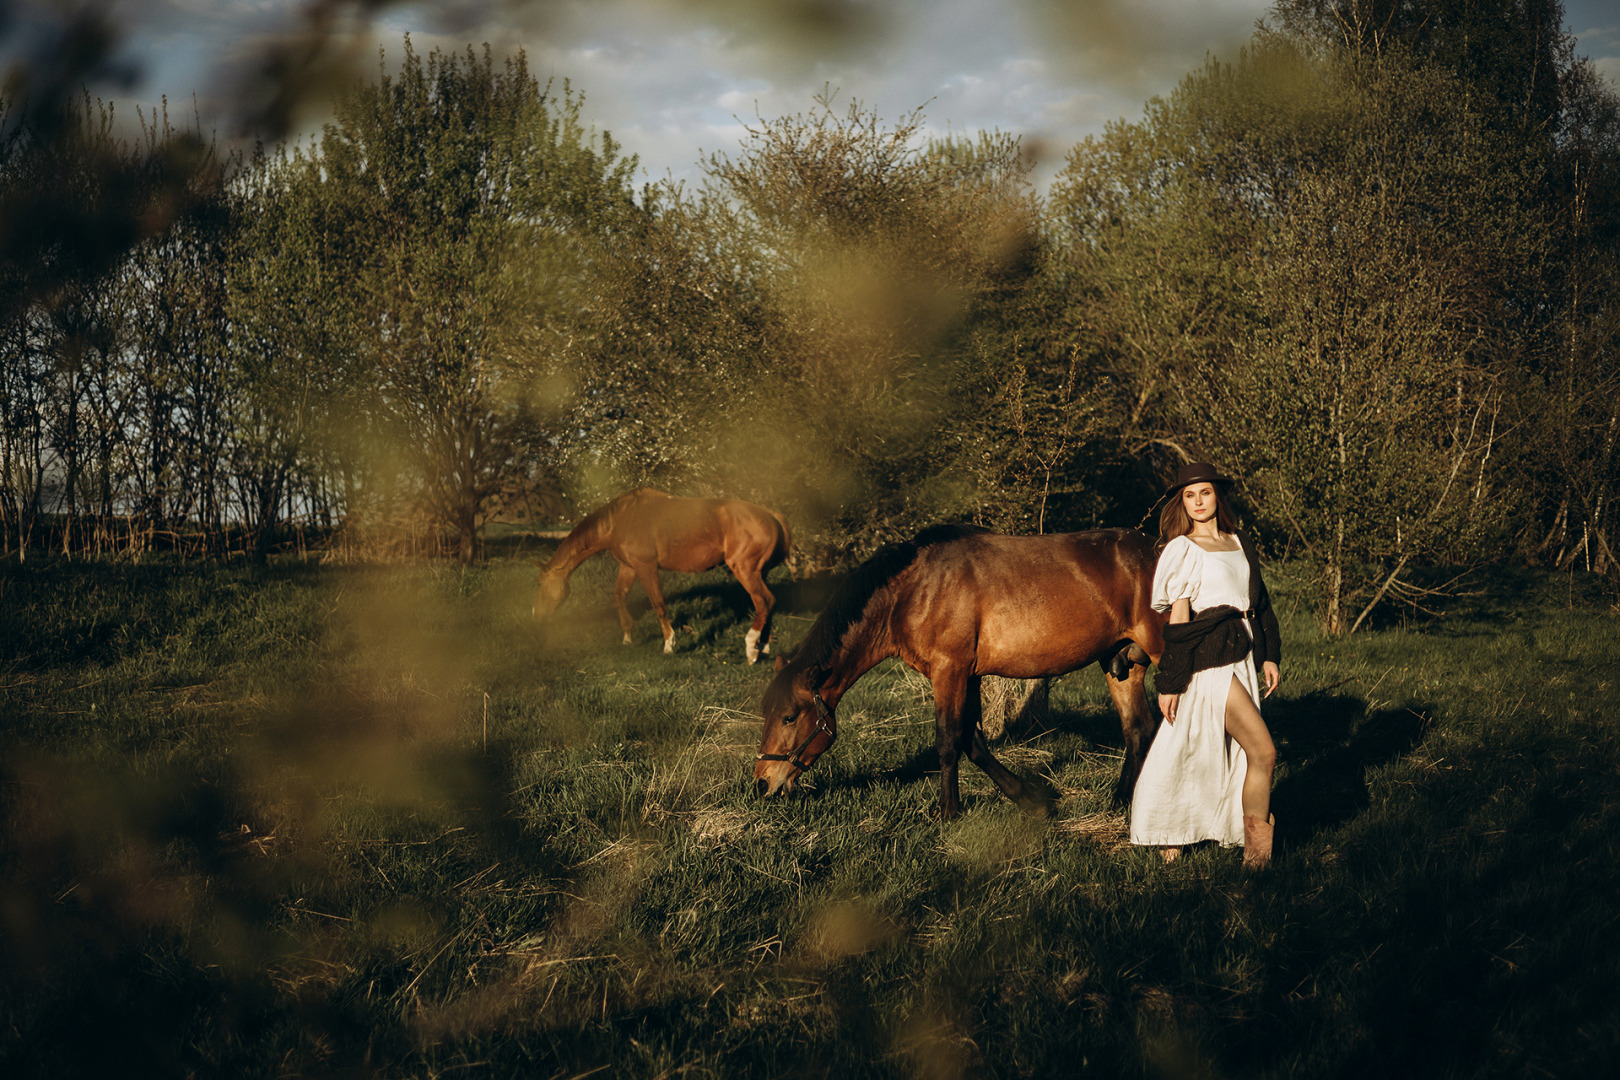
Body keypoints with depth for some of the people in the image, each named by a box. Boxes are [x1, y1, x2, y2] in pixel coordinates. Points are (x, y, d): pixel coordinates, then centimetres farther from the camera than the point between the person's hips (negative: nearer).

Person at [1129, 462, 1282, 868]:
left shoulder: (1240, 544, 15)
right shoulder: (1182, 550, -3)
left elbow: (1260, 602, 21)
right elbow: (1177, 620, -7)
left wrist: (1270, 655, 13)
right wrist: (1169, 682, -9)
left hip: (1243, 659, 7)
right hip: (1209, 661, -7)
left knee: (1212, 755, 8)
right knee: (1263, 751, -12)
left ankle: (1169, 834, 19)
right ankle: (1257, 854, -3)